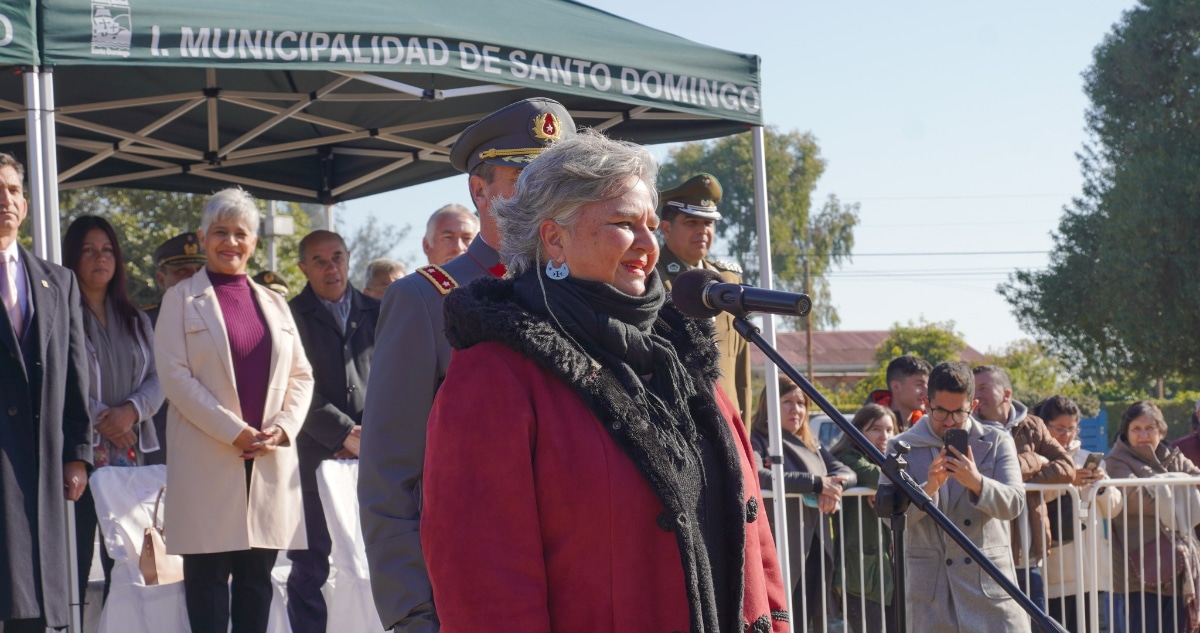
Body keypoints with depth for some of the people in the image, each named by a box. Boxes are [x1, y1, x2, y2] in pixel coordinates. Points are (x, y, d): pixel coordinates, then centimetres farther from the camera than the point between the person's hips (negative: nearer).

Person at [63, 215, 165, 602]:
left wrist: (131, 412, -9)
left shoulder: (136, 321, 17)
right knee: (74, 568, -6)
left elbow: (157, 379, 9)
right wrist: (99, 420, -13)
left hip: (130, 455, 5)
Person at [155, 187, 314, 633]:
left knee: (258, 572, 4)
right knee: (208, 572, -3)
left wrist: (281, 428, -5)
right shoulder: (182, 299, 4)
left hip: (270, 458, 4)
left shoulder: (273, 303, 17)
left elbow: (301, 374, 14)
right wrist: (236, 432, -13)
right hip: (207, 457, -4)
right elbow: (174, 375, -6)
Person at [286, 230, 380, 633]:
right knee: (310, 566, 0)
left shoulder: (376, 313, 13)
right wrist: (344, 433, -12)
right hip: (315, 456, -3)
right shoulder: (292, 316, 2)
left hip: (373, 455, 3)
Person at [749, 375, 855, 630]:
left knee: (816, 621, 8)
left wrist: (833, 486, -14)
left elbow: (846, 472, 11)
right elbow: (755, 476, -23)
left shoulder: (812, 444, 20)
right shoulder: (757, 441, -3)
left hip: (818, 551, 7)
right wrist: (816, 483, -23)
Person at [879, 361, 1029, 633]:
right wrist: (928, 487, -22)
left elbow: (1014, 504, -5)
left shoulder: (997, 442, 6)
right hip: (929, 587, 0)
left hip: (989, 582, 0)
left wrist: (976, 482, -24)